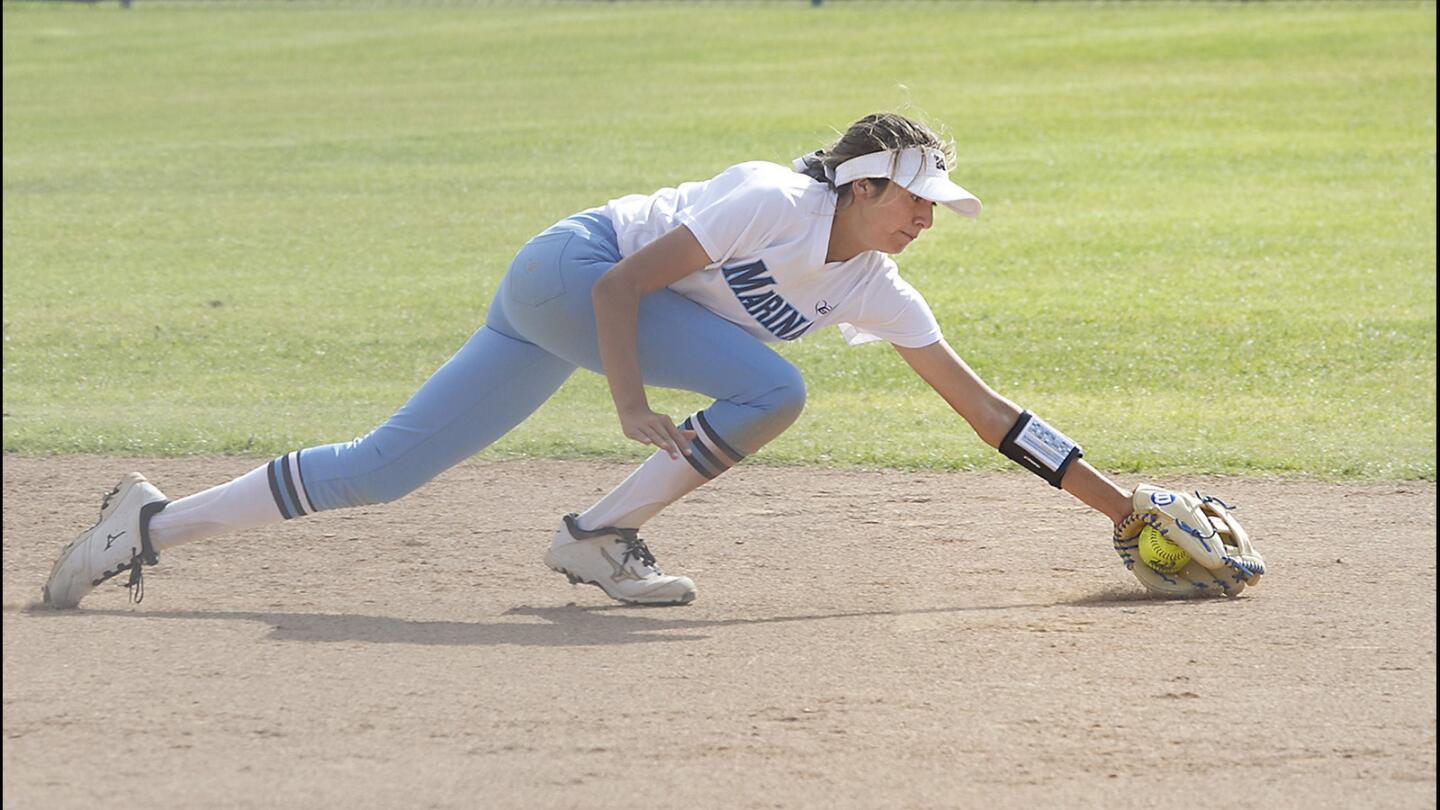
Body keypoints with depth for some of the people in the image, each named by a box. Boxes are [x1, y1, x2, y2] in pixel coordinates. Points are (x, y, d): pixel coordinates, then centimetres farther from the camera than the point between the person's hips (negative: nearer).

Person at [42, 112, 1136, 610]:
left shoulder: (874, 289, 4)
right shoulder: (774, 202, -18)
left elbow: (982, 405, 5)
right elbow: (624, 280, -20)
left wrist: (1116, 500, 3)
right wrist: (634, 409, -30)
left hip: (595, 311, 7)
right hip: (566, 272, -7)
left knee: (380, 469, 2)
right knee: (771, 387, -21)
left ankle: (157, 526, 4)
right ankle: (598, 538, -10)